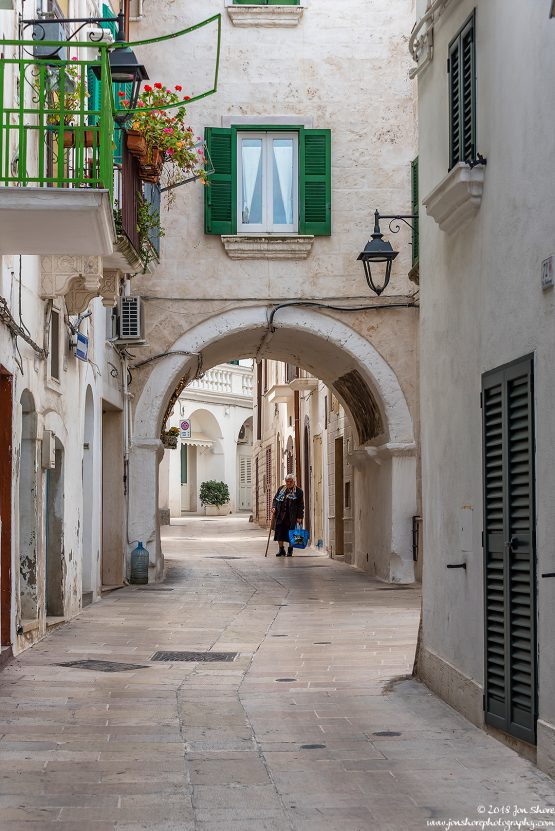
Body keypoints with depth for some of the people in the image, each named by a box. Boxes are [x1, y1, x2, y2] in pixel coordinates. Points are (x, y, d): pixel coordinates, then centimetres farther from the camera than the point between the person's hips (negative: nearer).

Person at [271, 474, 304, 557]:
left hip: (292, 517, -3)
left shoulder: (298, 491, 1)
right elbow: (275, 499, 18)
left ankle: (290, 550, 14)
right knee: (280, 533, -3)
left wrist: (299, 517, -9)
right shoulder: (281, 489, 13)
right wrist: (274, 507, -1)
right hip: (280, 515, 3)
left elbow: (301, 506, -1)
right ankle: (281, 549, 6)